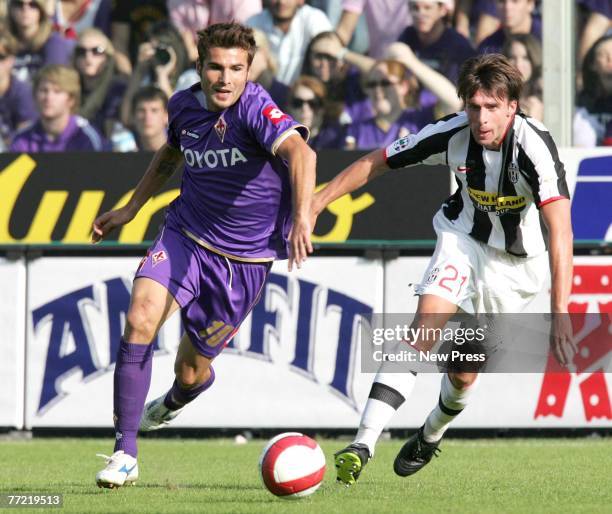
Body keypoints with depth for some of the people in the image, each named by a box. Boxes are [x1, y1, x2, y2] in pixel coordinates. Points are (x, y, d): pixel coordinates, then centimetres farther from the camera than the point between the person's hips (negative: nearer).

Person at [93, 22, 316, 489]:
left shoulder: (255, 108, -23)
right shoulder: (185, 106, -2)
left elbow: (299, 152, -42)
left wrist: (301, 216, -58)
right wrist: (129, 210, 22)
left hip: (244, 258, -3)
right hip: (186, 236, 3)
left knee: (192, 371, 9)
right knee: (140, 319, -24)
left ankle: (173, 402, 51)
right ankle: (125, 453, -17)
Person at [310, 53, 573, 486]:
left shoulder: (535, 146, -33)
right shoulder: (452, 134, -21)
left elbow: (560, 230, -41)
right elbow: (375, 163, -7)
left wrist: (561, 313, -51)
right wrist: (315, 204, -9)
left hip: (516, 260, -1)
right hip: (463, 239, 1)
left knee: (464, 372, 7)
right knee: (425, 326, -23)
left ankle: (432, 434, 42)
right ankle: (363, 445, -31)